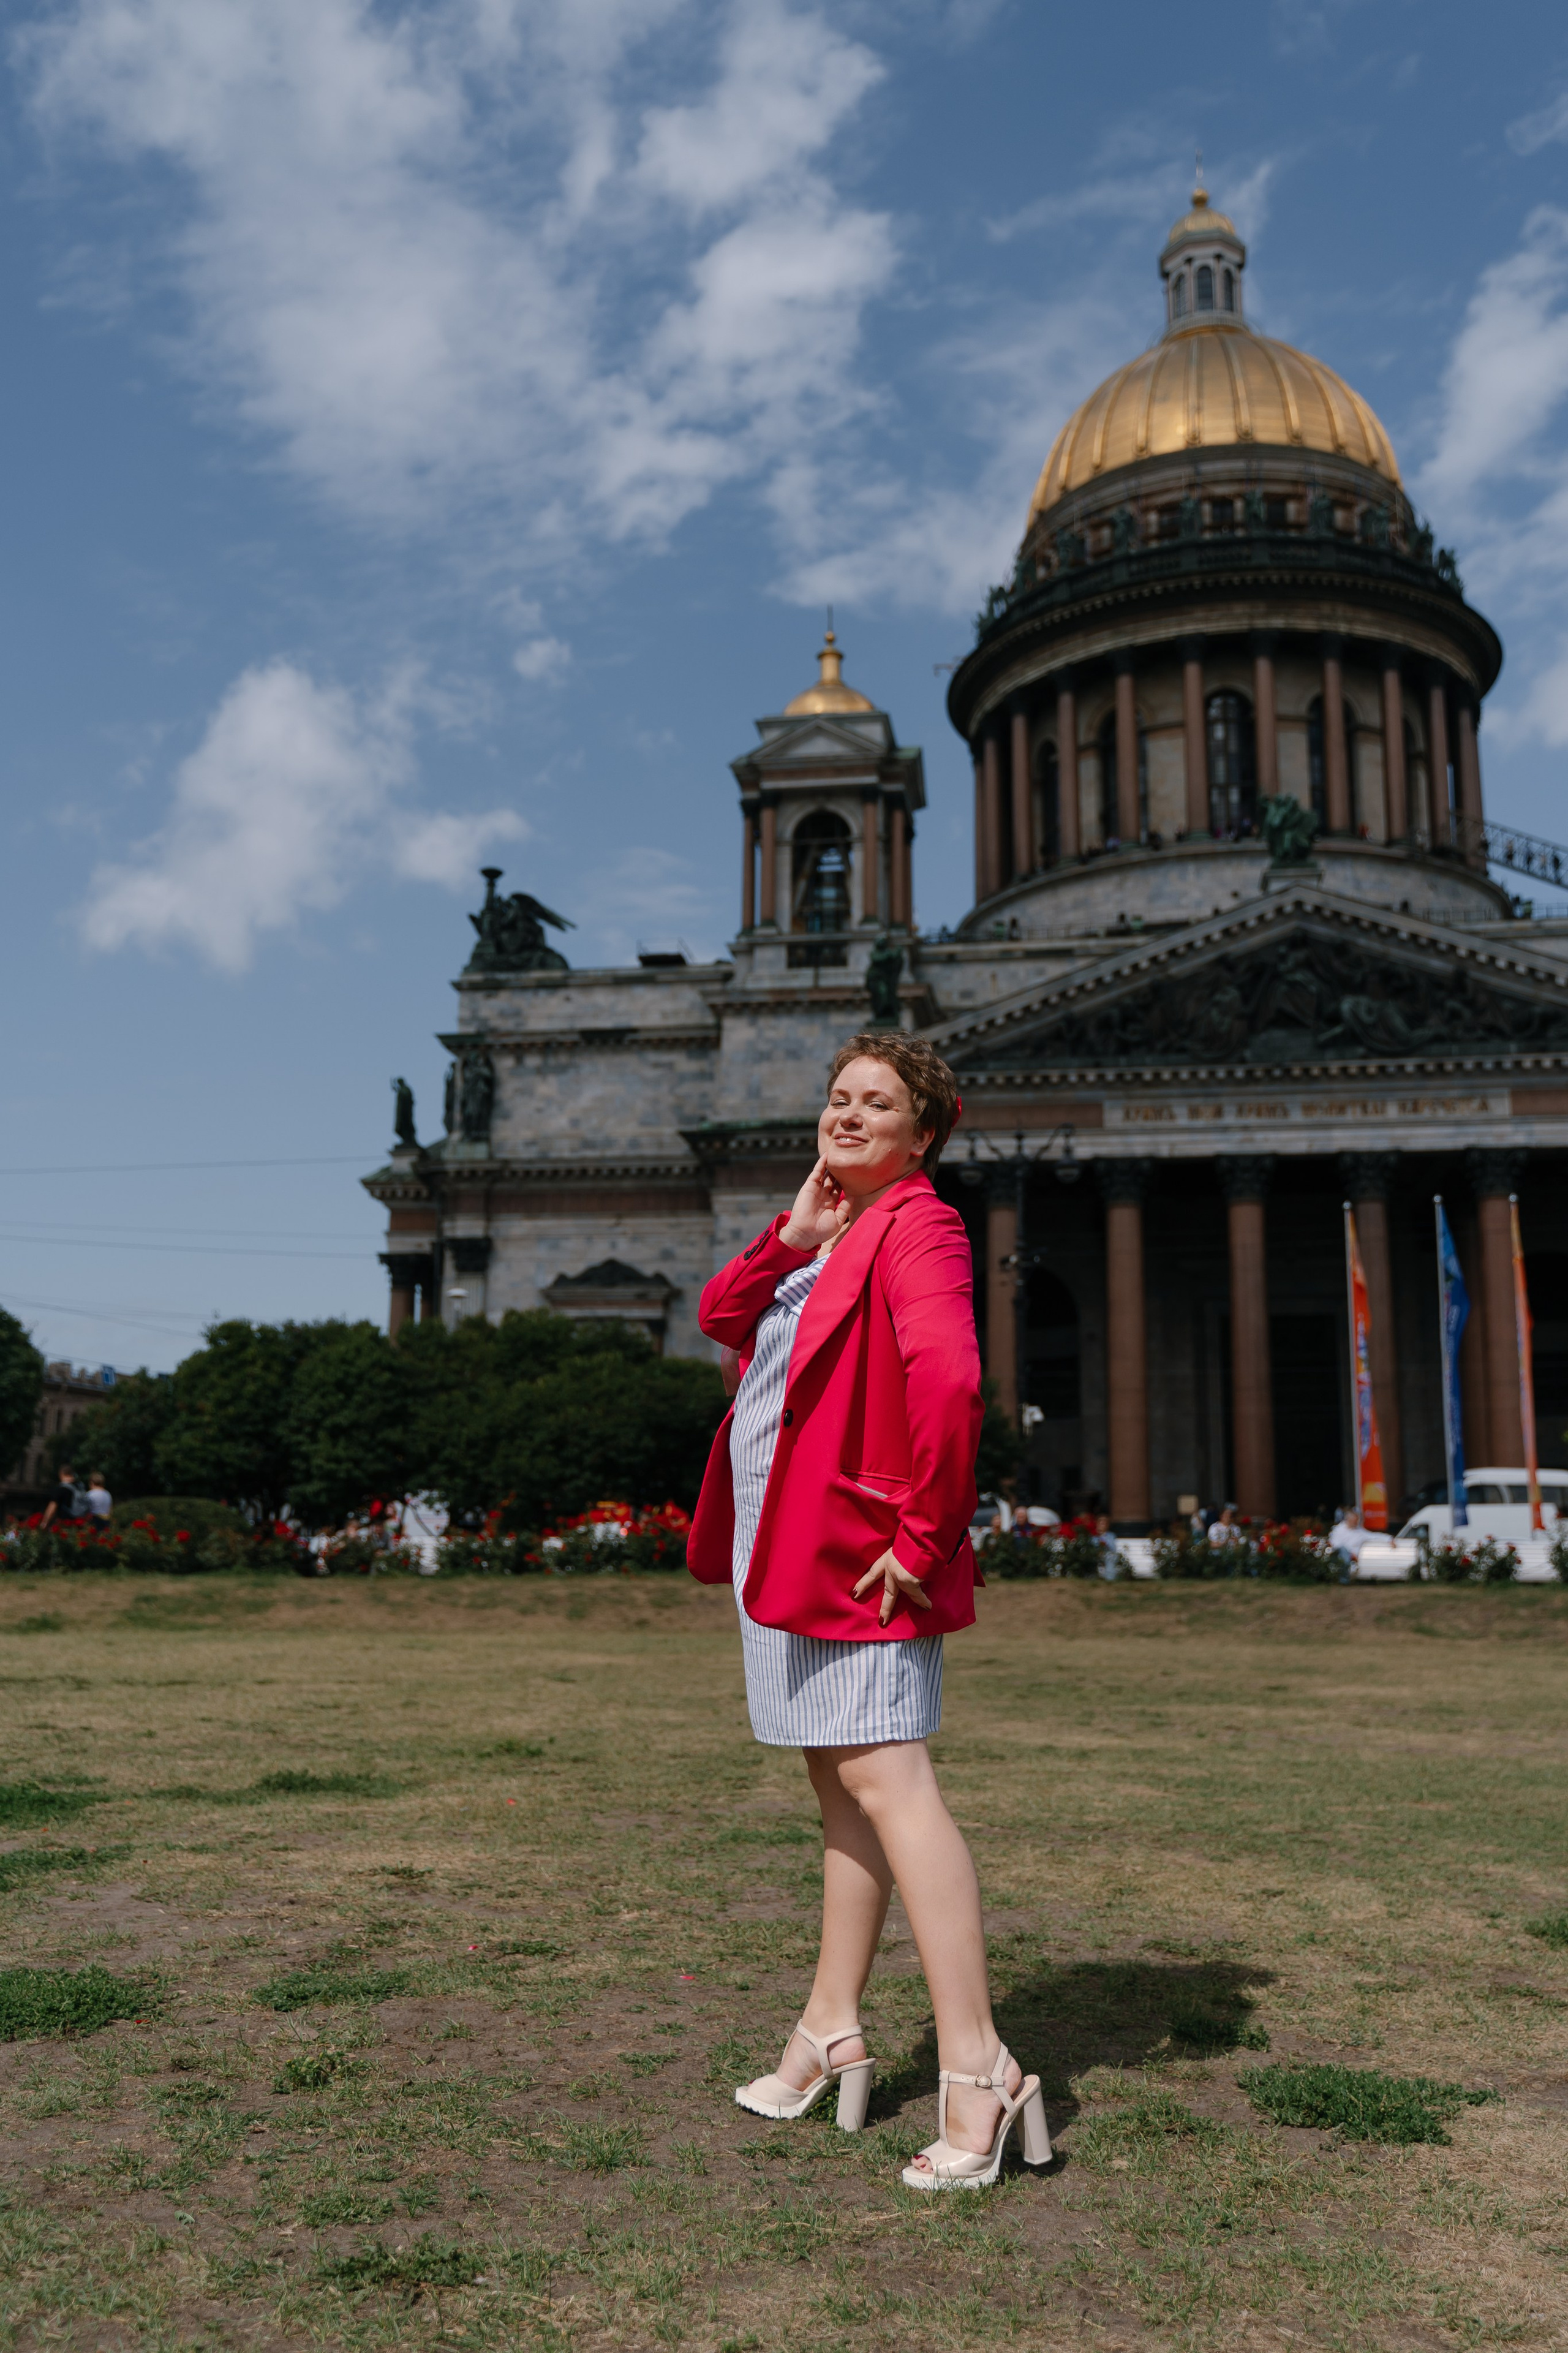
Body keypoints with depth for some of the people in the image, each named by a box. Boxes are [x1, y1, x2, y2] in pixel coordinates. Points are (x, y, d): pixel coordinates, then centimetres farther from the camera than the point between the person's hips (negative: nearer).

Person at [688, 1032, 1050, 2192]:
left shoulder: (918, 1228, -12)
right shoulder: (831, 1234, 18)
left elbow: (949, 1380, -27)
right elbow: (722, 1317, 13)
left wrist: (925, 1535, -22)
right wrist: (793, 1235, -1)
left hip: (862, 1553, -10)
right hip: (794, 1550, 10)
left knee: (887, 1782, -13)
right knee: (845, 1783, 15)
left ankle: (979, 2070, -10)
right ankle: (833, 2035, 27)